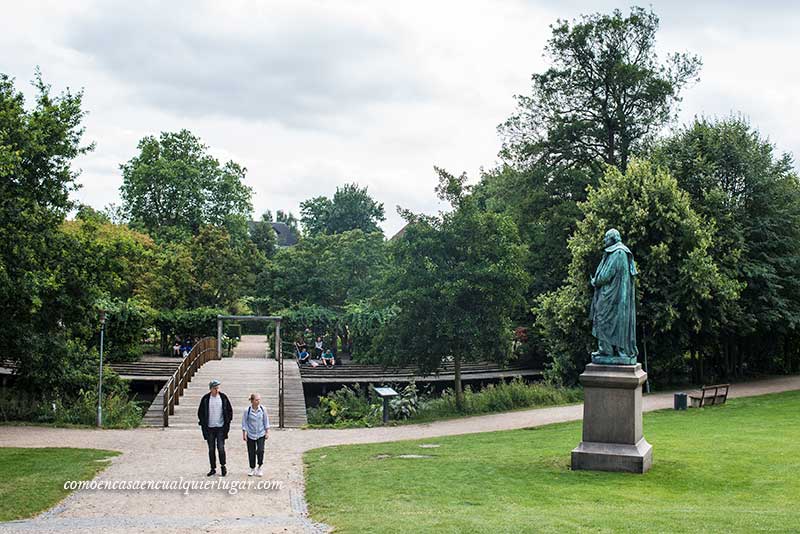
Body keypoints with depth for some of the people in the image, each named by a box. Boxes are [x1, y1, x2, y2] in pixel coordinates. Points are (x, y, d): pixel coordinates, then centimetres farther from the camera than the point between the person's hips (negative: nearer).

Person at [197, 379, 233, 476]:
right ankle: (213, 469, 15)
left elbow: (229, 410, 9)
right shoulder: (205, 399, -1)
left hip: (221, 427, -1)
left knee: (220, 447, -8)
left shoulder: (223, 397, 0)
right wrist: (203, 423, -2)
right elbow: (200, 412, 7)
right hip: (209, 428, 1)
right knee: (211, 449, 6)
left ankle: (223, 466, 11)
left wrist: (227, 421, 0)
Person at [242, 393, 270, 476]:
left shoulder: (262, 409, -5)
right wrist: (244, 434, -3)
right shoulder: (247, 410, -10)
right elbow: (244, 422, -3)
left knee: (260, 450, -11)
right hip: (250, 435, 0)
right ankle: (252, 469, 22)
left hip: (261, 434, 1)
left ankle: (259, 468, 8)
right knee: (251, 452, 6)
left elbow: (266, 421, 5)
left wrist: (267, 432, 4)